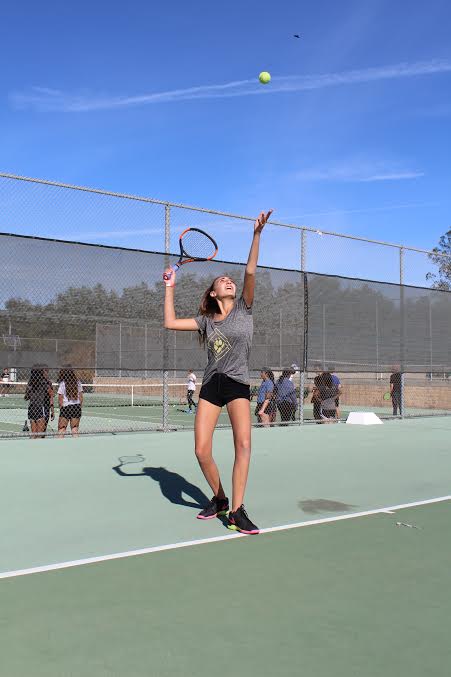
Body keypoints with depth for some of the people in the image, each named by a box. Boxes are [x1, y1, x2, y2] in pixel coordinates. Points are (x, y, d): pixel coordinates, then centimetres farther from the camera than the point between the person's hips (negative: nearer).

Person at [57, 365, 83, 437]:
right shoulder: (77, 383, 4)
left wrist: (61, 407, 7)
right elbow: (81, 397, 7)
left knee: (61, 429, 2)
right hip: (77, 406, 4)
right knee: (75, 429, 7)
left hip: (66, 407, -4)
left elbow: (60, 398, -5)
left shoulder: (62, 384, -6)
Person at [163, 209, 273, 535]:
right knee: (202, 452, -4)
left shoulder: (244, 309, 5)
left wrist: (257, 233, -18)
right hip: (211, 385, 3)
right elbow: (170, 323, 9)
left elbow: (250, 271, -7)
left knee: (243, 443, -20)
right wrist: (170, 287, 12)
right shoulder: (205, 320, 11)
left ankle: (237, 511, -11)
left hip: (238, 384, -2)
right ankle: (219, 499, 21)